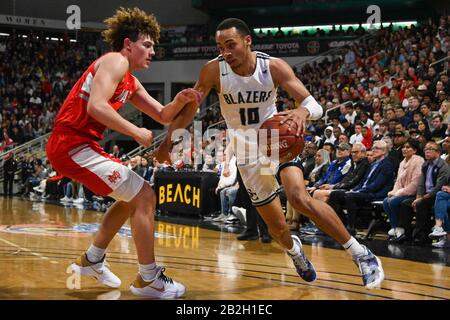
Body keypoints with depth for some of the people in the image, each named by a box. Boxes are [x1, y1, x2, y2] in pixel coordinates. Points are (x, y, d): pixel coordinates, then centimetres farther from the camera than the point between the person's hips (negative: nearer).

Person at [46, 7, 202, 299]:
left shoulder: (130, 82, 20)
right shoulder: (115, 61, -9)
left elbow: (163, 116, 23)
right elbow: (95, 106, -23)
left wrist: (181, 99, 3)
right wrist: (136, 132, -17)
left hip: (78, 145, 11)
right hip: (73, 144, -11)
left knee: (133, 196, 24)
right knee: (145, 196, -10)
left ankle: (91, 260, 32)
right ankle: (148, 279, -3)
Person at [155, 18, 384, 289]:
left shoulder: (274, 67, -21)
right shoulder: (214, 70, -19)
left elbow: (315, 105, -25)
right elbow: (190, 106, -6)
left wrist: (302, 111, -48)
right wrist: (168, 141, -15)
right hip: (248, 152, 2)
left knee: (300, 198, -27)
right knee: (276, 226, 4)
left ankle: (362, 254, -14)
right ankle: (293, 249, 42)